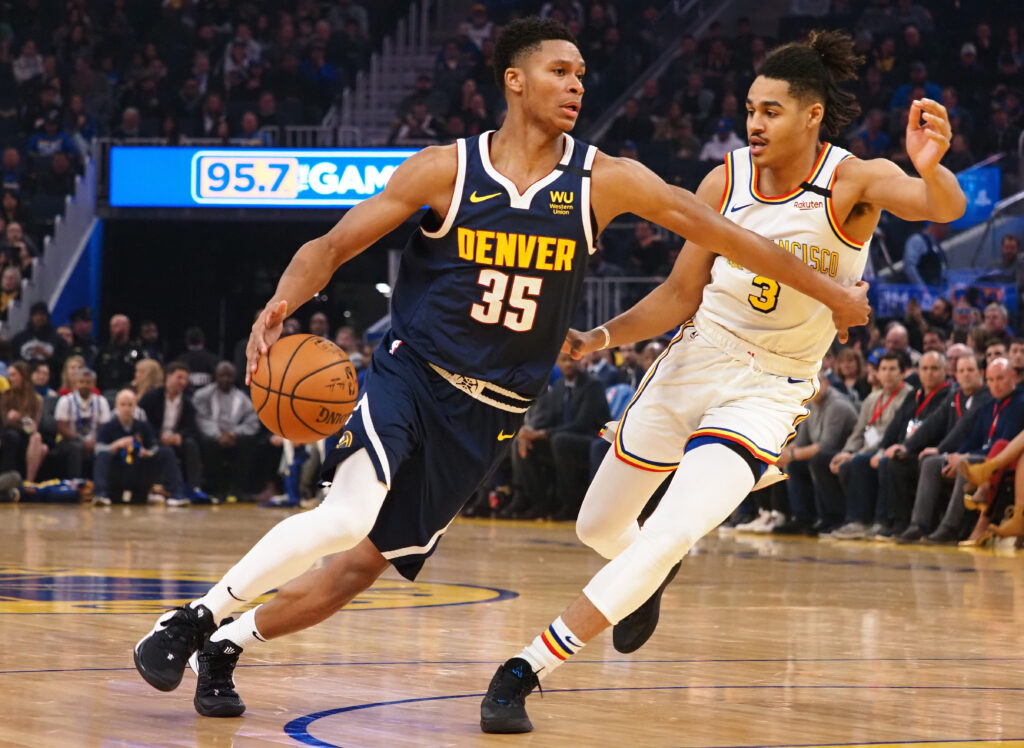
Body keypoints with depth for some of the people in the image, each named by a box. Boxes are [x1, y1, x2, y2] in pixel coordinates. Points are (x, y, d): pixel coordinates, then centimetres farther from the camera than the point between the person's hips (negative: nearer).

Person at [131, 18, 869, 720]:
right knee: (347, 518, -28)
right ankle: (192, 620, -13)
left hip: (489, 413, 3)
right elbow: (332, 246, -7)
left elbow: (715, 228, -1)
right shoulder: (446, 170, -8)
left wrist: (827, 290, 1)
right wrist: (280, 305, -27)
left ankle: (226, 645, 19)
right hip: (412, 374, -3)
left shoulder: (604, 180, -4)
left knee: (365, 563, 1)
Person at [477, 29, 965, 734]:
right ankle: (653, 578, 54)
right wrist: (599, 338, -12)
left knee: (669, 537, -24)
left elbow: (945, 207, -36)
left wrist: (931, 170, -60)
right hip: (693, 362, 4)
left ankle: (526, 671, -17)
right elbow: (681, 295, 2)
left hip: (768, 393, -4)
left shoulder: (855, 182, -16)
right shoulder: (725, 182, -7)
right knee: (599, 527, 18)